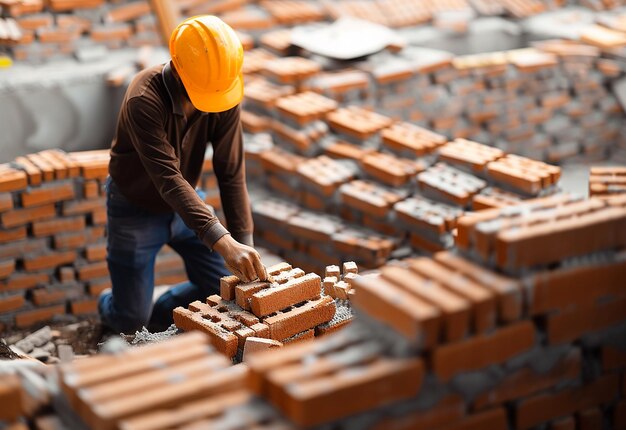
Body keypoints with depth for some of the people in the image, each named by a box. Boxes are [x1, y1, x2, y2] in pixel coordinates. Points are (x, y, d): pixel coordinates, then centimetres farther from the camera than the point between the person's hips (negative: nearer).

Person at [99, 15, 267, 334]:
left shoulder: (225, 94, -19)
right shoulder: (144, 100, -34)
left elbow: (231, 174, -17)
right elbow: (169, 179, -40)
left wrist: (244, 244, -24)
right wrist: (224, 243, -49)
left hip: (186, 203, 5)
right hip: (136, 209, -5)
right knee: (131, 321, 0)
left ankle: (161, 316, 30)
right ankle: (109, 307, 37)